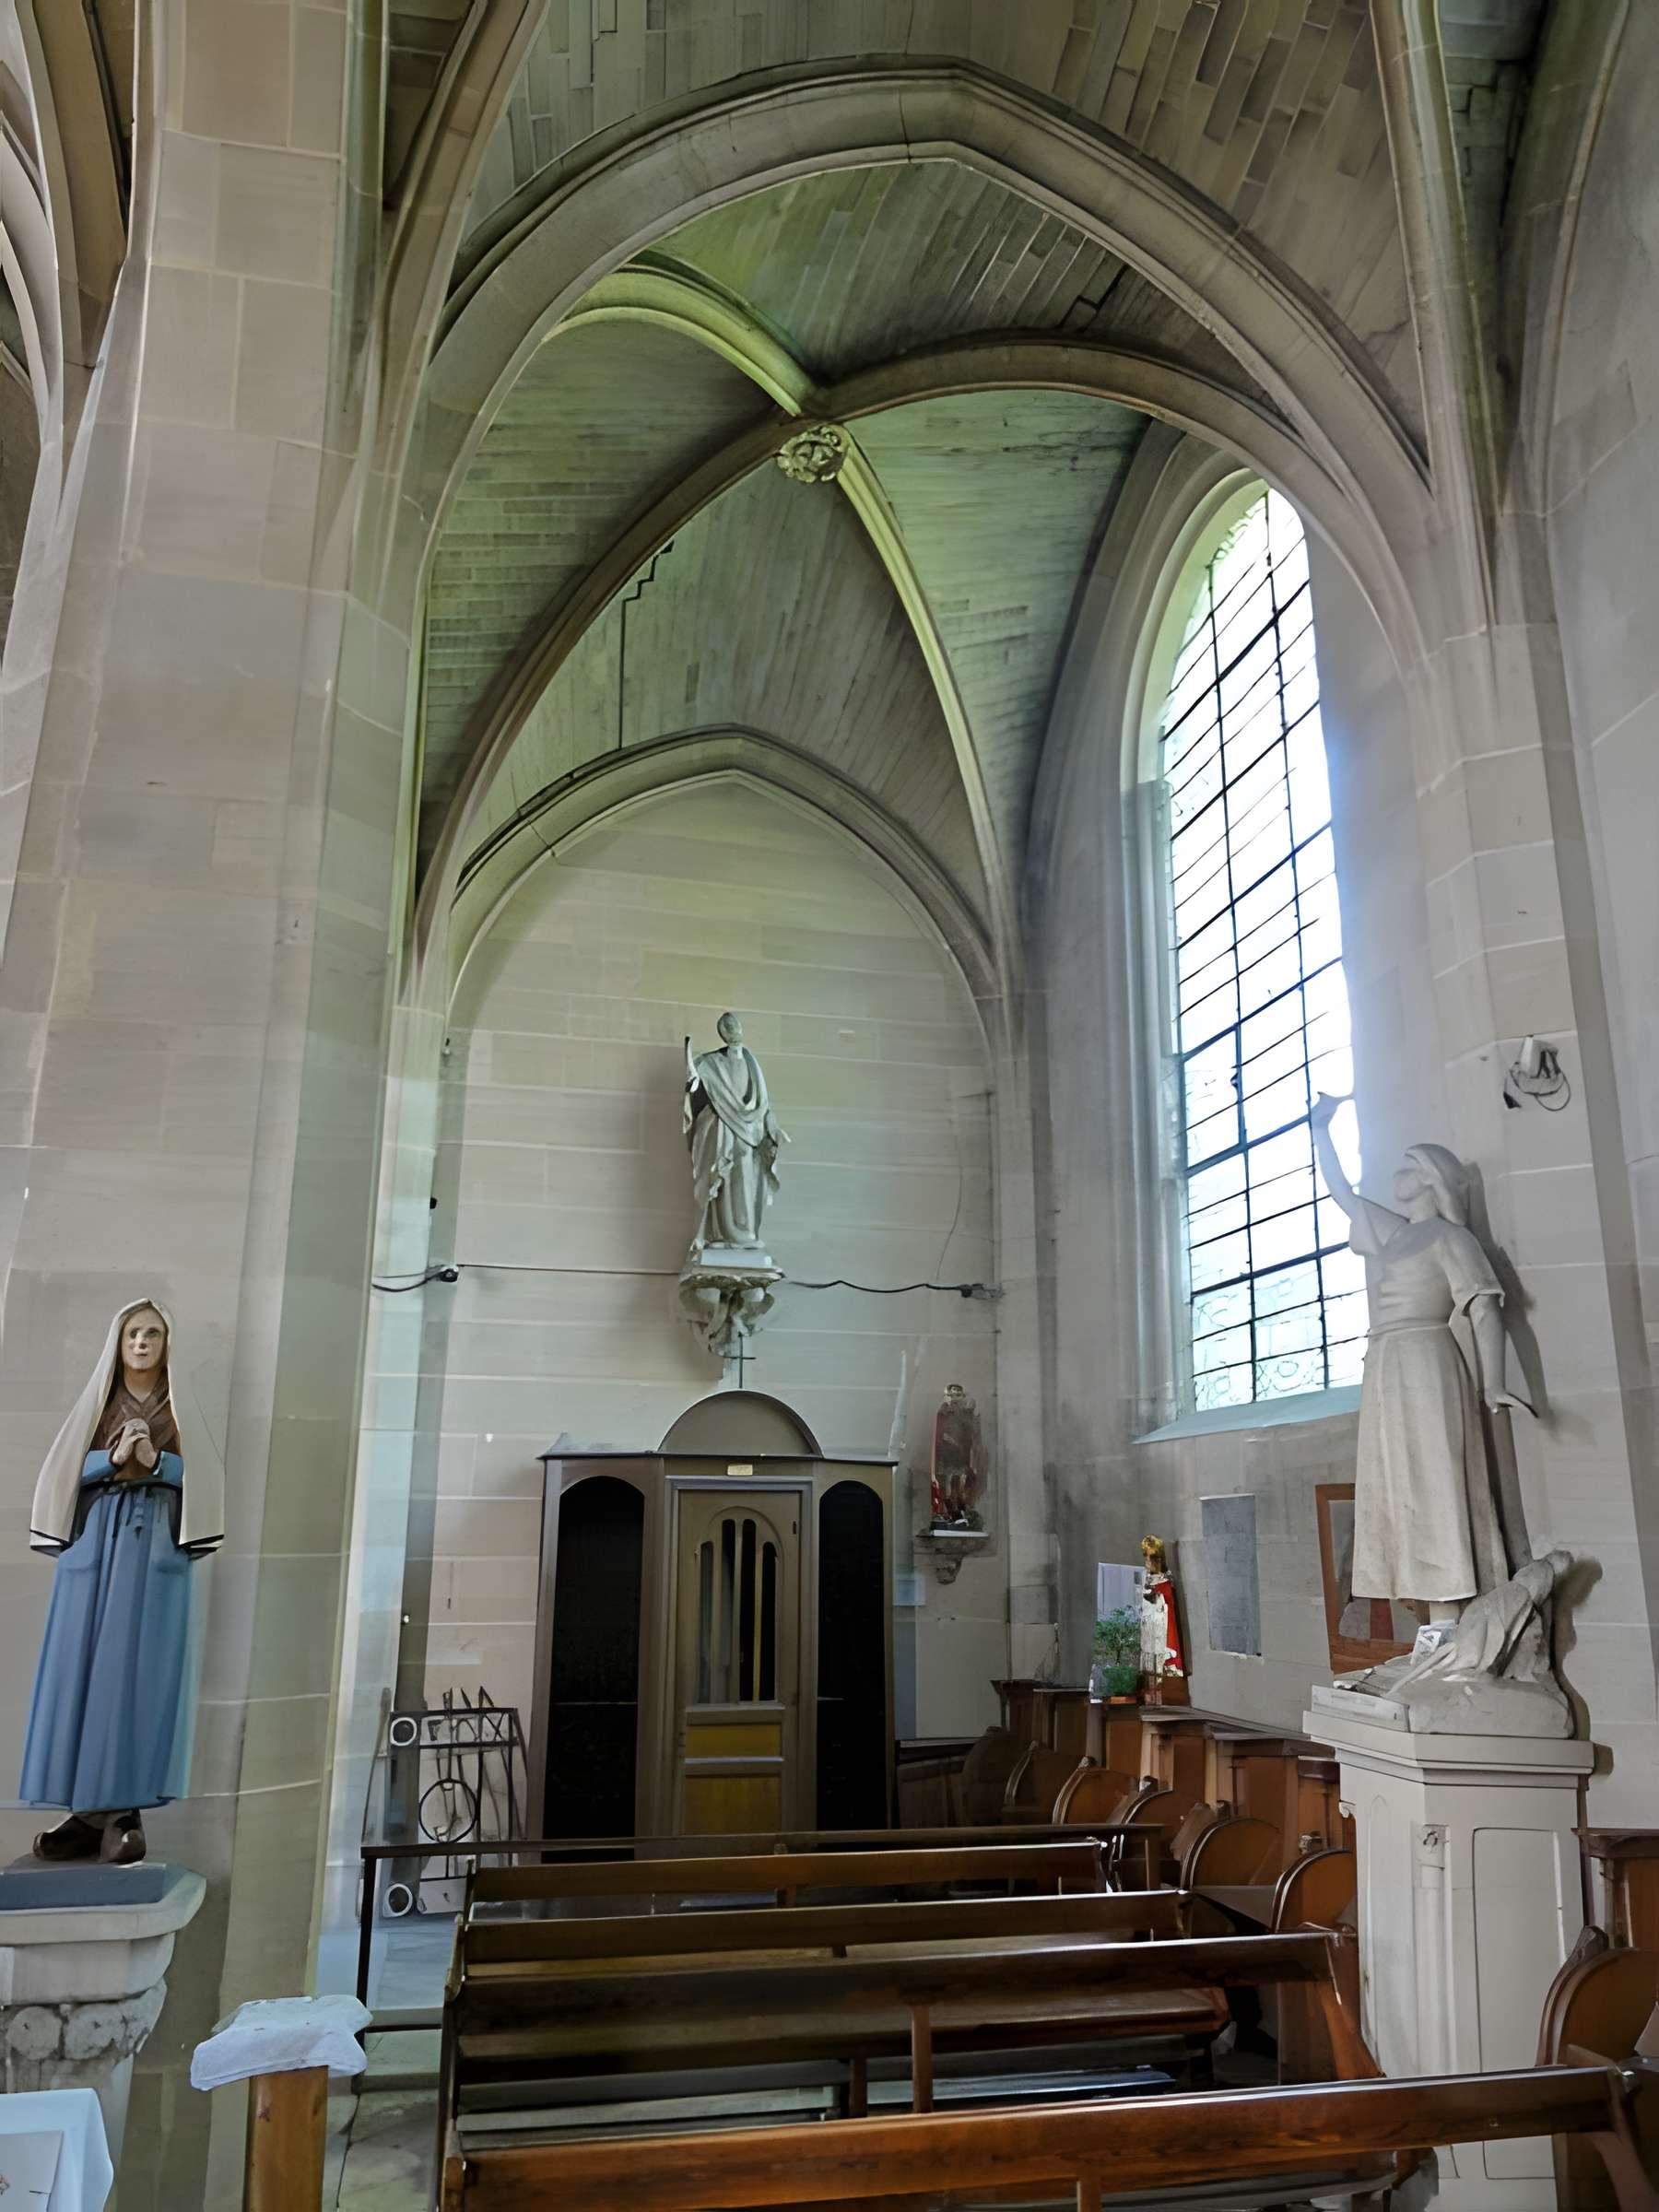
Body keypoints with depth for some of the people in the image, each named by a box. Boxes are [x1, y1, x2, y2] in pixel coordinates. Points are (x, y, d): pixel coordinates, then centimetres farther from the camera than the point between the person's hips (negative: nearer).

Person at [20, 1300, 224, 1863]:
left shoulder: (180, 1405, 10)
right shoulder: (97, 1401, 13)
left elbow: (203, 1475, 4)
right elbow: (66, 1470, 7)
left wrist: (155, 1461, -12)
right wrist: (113, 1457, -10)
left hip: (156, 1542, -2)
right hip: (95, 1537, 2)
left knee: (140, 1669, -7)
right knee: (83, 1665, -3)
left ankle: (124, 1809, -6)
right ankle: (89, 1808, 2)